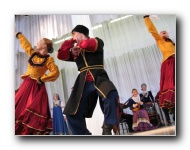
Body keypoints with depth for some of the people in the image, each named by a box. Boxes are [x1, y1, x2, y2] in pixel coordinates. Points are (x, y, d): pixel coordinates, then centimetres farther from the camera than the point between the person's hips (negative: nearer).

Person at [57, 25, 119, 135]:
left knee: (112, 96, -35)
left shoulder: (97, 41, 10)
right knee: (72, 112, -2)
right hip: (83, 83, 5)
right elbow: (61, 55, 12)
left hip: (99, 78, -4)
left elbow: (90, 44, -13)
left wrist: (80, 44, 7)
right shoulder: (75, 51, 24)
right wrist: (71, 42, 12)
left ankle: (107, 128, -17)